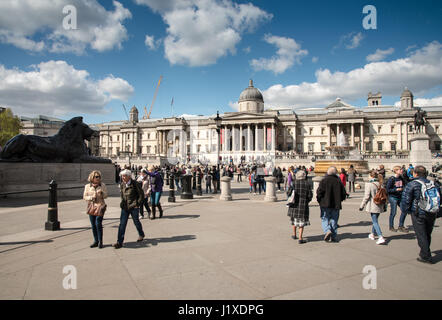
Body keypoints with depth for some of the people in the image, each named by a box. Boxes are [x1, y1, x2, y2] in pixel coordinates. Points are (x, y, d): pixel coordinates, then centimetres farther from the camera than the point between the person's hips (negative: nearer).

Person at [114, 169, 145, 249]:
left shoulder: (134, 184, -12)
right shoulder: (122, 185, 5)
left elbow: (141, 194, -6)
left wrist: (138, 204, -8)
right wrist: (122, 202, 12)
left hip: (133, 207, -4)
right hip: (125, 207, 4)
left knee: (136, 222, 12)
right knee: (122, 224, -2)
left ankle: (141, 235, 38)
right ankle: (119, 242, 1)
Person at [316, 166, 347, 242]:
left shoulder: (324, 180, -7)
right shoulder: (339, 181, 4)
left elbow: (319, 192, -13)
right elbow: (344, 194, 8)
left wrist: (319, 200, 3)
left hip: (325, 204, -3)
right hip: (336, 205, 3)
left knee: (325, 219, 6)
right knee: (334, 220, 11)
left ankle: (327, 230, -18)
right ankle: (334, 237, 13)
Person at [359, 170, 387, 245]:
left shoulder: (369, 184, -14)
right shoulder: (380, 184, 5)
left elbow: (366, 196, -14)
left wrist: (362, 206, -5)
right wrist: (384, 205, 20)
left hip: (373, 206, -7)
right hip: (379, 206, 7)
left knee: (375, 222, -4)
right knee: (375, 220, 21)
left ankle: (381, 238, -15)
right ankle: (372, 234, 36)